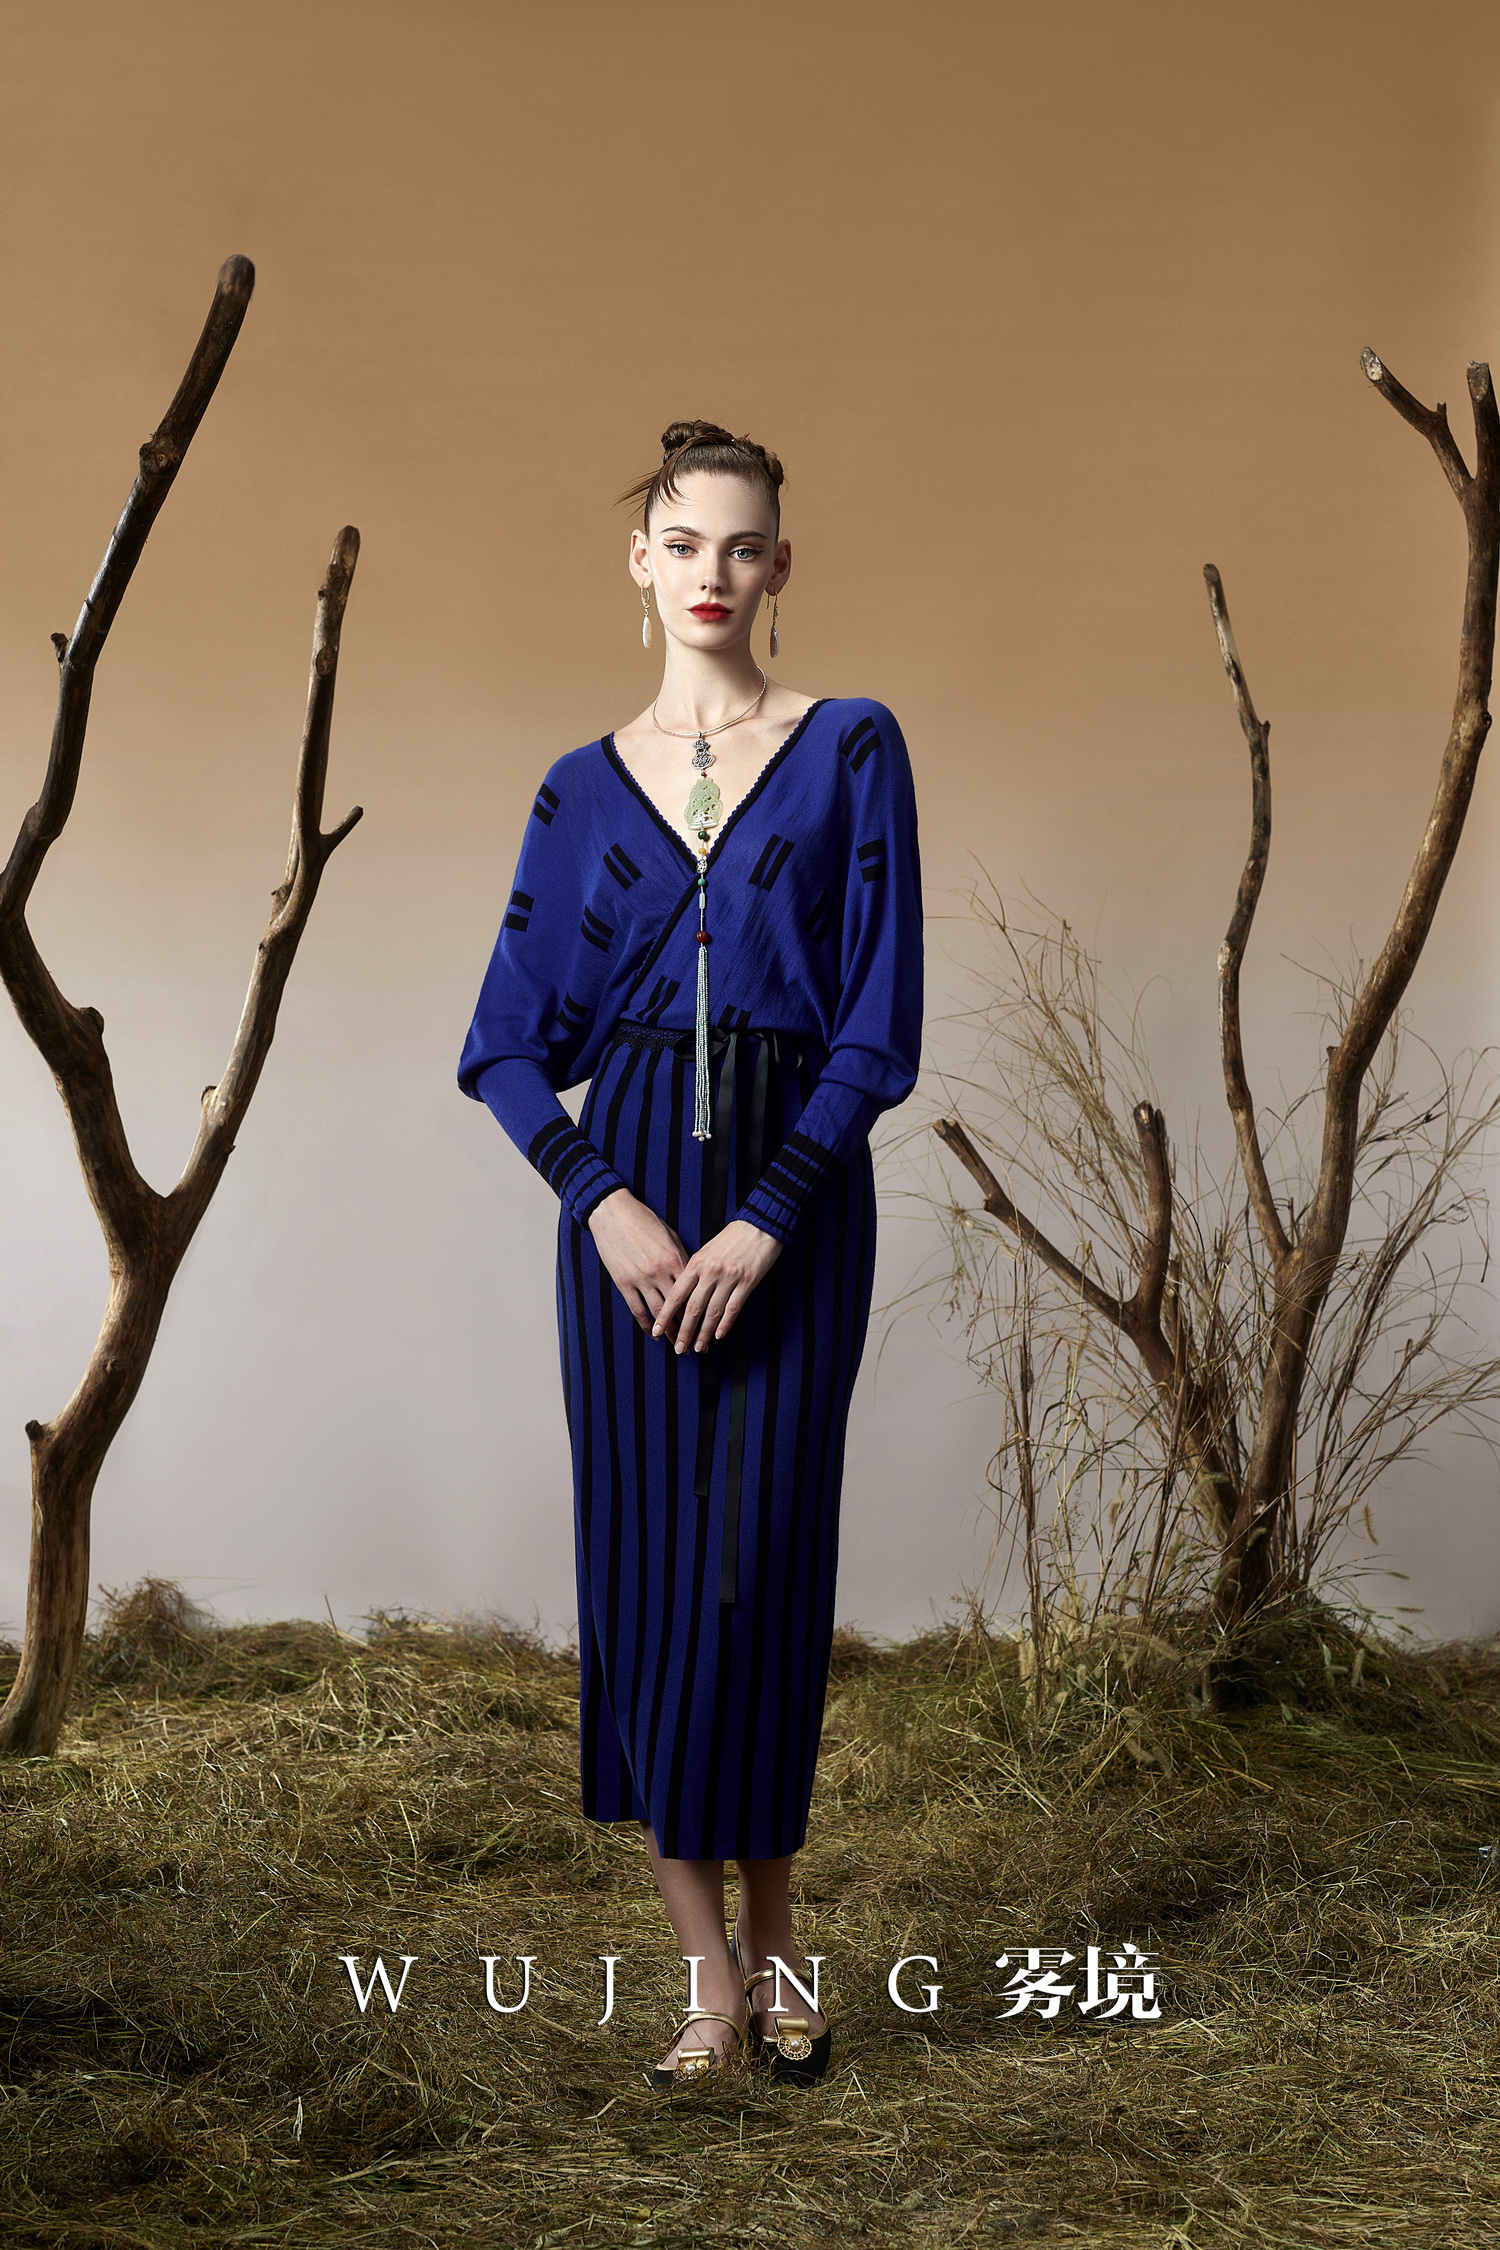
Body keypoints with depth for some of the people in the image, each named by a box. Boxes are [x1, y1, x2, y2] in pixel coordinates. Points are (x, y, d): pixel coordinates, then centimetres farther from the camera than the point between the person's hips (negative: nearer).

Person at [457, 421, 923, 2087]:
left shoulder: (850, 750, 2)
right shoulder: (587, 789, 9)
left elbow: (881, 1023, -4)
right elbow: (508, 1043, 6)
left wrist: (766, 1219, -12)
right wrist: (604, 1201, -9)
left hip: (796, 1202, -2)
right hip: (629, 1196, 2)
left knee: (762, 1565, 0)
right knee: (644, 1563, 0)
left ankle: (775, 1947, 20)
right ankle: (710, 1977, 11)